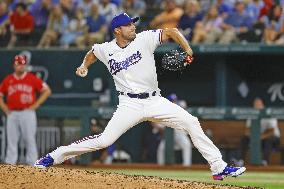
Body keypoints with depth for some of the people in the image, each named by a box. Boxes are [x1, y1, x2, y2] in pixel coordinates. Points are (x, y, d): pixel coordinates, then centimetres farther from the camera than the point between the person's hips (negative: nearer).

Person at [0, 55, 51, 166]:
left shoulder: (32, 79, 1)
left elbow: (47, 91, 2)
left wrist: (36, 104, -4)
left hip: (28, 113, -3)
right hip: (12, 114, 3)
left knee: (30, 140, -3)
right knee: (11, 140, 2)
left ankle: (32, 164, -1)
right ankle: (10, 164, 3)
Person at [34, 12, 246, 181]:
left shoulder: (144, 39, -4)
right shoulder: (106, 50, 1)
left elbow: (172, 32, -6)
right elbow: (93, 52, 25)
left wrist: (188, 51, -18)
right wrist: (85, 66, 11)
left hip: (155, 101, 2)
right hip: (130, 104, -2)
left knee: (191, 123, -11)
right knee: (104, 140, -15)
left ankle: (219, 167, -6)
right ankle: (52, 158, -4)